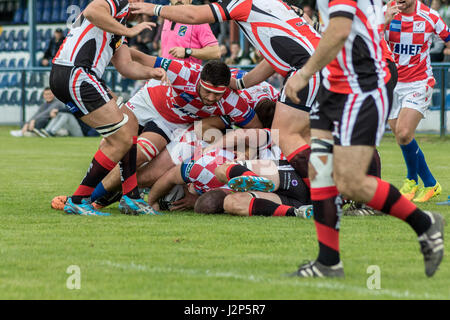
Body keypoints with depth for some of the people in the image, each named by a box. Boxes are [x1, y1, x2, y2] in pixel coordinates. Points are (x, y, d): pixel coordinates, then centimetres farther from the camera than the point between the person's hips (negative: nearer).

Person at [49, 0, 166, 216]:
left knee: (129, 124, 16)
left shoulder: (117, 28, 29)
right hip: (76, 75, -11)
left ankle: (131, 198, 15)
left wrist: (150, 72, 3)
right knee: (122, 138, -7)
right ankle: (78, 201, -1)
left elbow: (125, 65, 20)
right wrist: (128, 31, -16)